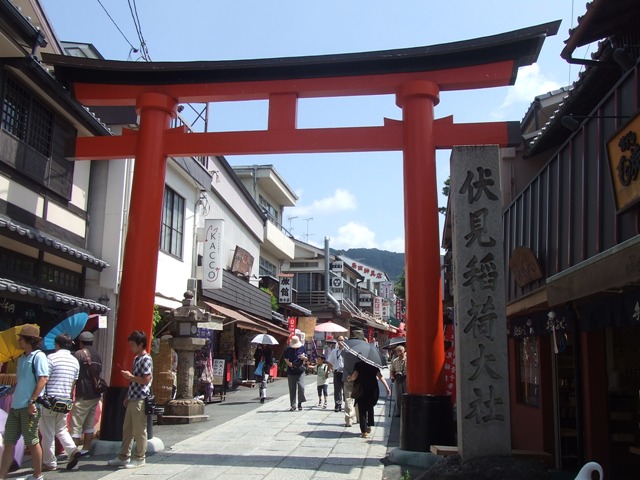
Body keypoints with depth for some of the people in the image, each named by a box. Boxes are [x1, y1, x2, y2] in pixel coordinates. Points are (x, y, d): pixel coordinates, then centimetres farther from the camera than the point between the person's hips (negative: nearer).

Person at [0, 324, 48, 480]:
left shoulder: (38, 356, -9)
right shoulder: (21, 358, 16)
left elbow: (43, 379, -17)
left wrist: (32, 401, -21)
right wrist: (13, 398, 17)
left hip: (29, 408, -8)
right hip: (15, 407, 8)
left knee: (32, 442, 2)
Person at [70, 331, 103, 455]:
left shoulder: (80, 354, -8)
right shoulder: (98, 355, 13)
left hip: (83, 395, -7)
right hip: (95, 395, 7)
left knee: (76, 425, -4)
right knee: (89, 424, 13)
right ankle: (86, 449, 17)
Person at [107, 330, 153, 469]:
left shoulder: (146, 359, -13)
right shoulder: (136, 359, 16)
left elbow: (146, 380, -20)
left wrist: (130, 376, -12)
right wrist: (128, 397, 20)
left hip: (140, 400, -9)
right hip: (132, 399, 9)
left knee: (139, 431, 0)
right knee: (127, 429, 14)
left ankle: (139, 458, 9)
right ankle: (124, 457, 22)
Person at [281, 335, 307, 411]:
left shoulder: (302, 348, 3)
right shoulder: (288, 349, 2)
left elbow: (306, 358, 11)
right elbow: (285, 357, 13)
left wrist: (304, 358, -13)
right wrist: (288, 362, -7)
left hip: (300, 371, -1)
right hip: (291, 371, 1)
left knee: (301, 386, -14)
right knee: (292, 389, 3)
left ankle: (300, 403, 6)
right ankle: (293, 405, 13)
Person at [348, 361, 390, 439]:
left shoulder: (358, 364, -7)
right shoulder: (374, 365, 1)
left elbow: (354, 376, -16)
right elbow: (380, 376, -6)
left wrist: (350, 378, 6)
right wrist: (387, 387, -6)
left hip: (361, 390, -3)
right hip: (373, 389, 3)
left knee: (362, 410, 3)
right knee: (370, 408, 23)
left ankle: (364, 431, -3)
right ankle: (369, 426, 30)